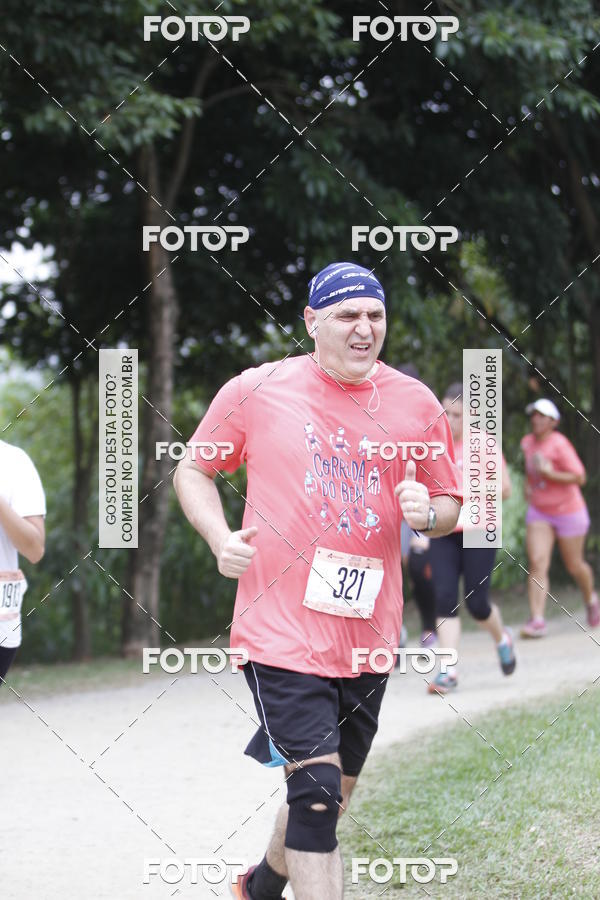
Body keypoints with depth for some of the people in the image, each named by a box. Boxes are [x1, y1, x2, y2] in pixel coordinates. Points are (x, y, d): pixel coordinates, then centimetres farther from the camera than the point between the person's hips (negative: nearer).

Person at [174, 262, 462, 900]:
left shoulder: (415, 403, 5)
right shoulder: (256, 391, -3)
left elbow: (450, 506, 14)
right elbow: (193, 471, 9)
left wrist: (427, 512, -10)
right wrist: (221, 538, -8)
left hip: (367, 634, 5)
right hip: (281, 628, -4)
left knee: (329, 797, 17)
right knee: (317, 796, -16)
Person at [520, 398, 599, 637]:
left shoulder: (560, 444, -20)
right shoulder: (527, 442, 1)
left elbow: (579, 477, -23)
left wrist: (548, 474, -29)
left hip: (568, 511, -4)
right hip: (539, 513, 4)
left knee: (574, 566, 11)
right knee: (537, 564, -13)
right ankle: (537, 620, -20)